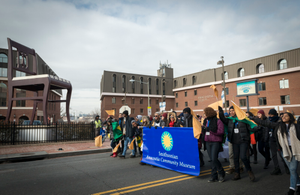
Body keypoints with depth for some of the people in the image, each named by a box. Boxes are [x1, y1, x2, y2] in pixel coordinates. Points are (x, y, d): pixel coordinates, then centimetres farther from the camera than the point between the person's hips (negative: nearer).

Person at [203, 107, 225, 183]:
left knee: (214, 159, -11)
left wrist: (209, 129, -19)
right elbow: (204, 130, 24)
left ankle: (221, 174, 12)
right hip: (208, 142, 6)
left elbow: (221, 131, -18)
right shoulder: (206, 120, 12)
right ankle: (214, 176, 16)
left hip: (216, 142, -6)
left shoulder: (218, 121, -9)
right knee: (212, 160, 9)